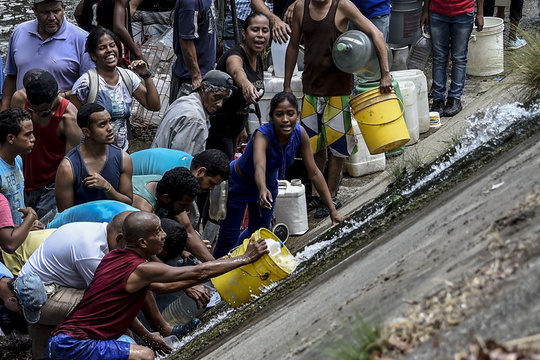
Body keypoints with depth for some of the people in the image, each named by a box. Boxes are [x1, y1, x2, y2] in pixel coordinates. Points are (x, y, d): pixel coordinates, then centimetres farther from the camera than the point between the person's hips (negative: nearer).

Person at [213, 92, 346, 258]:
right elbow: (259, 167, -57)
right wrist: (263, 190, -80)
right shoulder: (262, 136, -39)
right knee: (228, 240, -1)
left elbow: (314, 173, -19)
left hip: (268, 183, 5)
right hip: (239, 184, -5)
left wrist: (333, 211, -21)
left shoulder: (299, 134, -24)